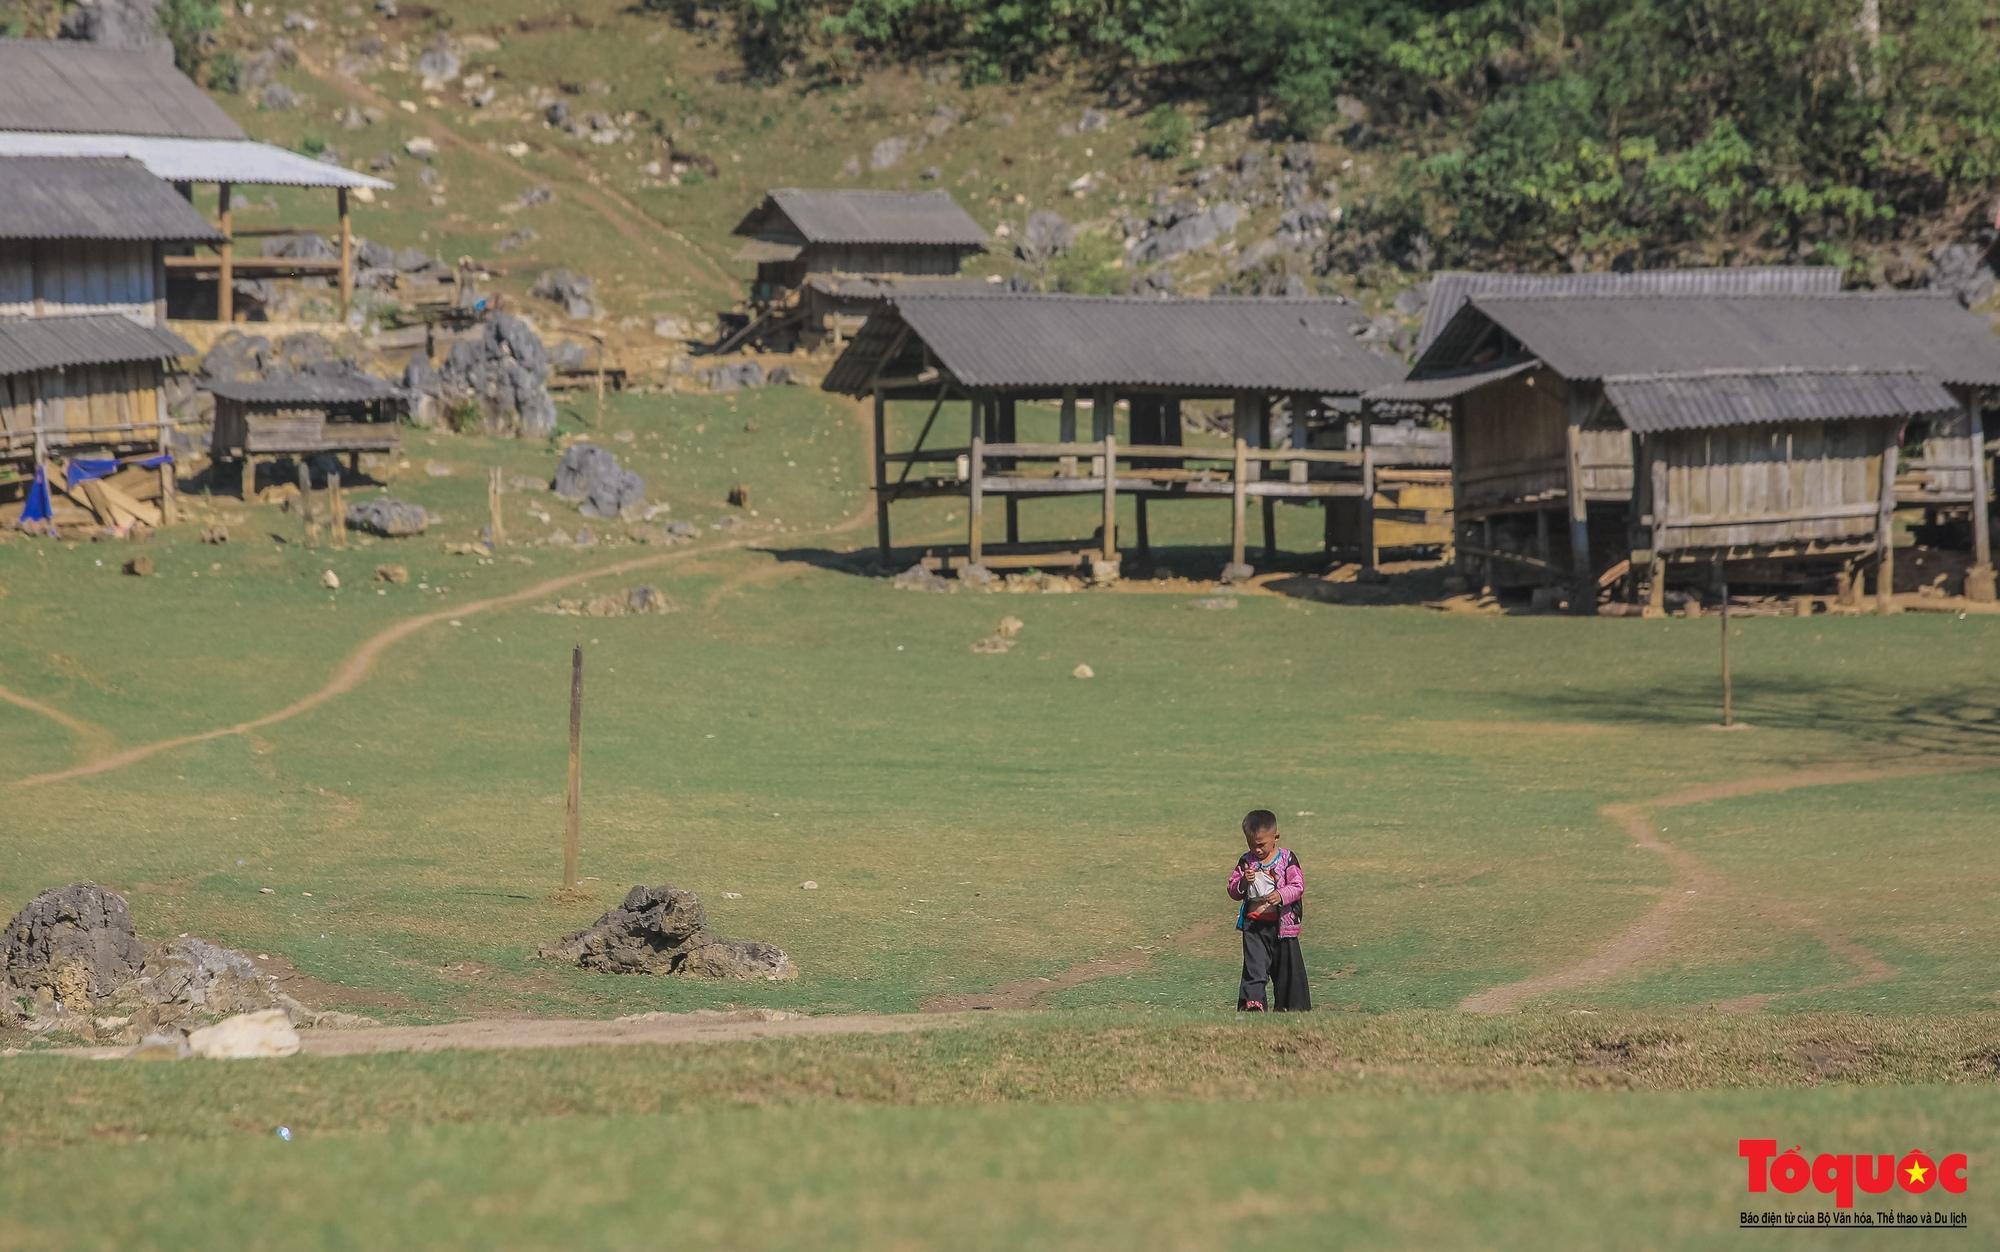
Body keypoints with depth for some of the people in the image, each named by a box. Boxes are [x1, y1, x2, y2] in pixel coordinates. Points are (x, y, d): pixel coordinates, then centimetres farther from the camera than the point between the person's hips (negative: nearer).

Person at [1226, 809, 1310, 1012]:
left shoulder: (1287, 858, -4)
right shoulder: (1246, 862, 5)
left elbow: (1298, 886, -8)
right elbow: (1233, 892, 6)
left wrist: (1281, 895, -27)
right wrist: (1243, 882, -16)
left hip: (1282, 924, -1)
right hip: (1254, 924, 1)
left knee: (1288, 966, 7)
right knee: (1254, 965, -10)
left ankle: (1292, 1005, 18)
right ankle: (1253, 1002, -14)